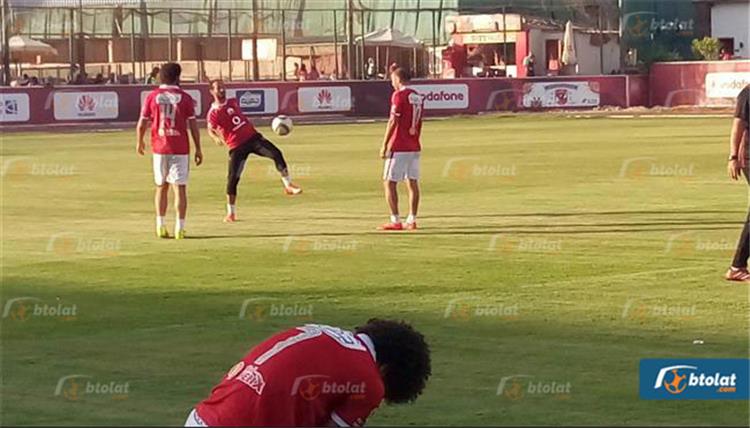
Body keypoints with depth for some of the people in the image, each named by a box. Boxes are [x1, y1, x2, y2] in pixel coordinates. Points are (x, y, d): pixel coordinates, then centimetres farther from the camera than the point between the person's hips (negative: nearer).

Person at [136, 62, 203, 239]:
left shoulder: (152, 96, 2)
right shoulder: (184, 97, -2)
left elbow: (141, 124, 2)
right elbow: (193, 125, -4)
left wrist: (139, 142, 20)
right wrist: (198, 149, 3)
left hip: (160, 148, 2)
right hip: (180, 149, -2)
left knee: (161, 186, 15)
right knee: (180, 188, 0)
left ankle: (161, 226, 13)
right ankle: (180, 228, -5)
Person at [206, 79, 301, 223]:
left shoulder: (233, 102, 11)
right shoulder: (213, 113, -7)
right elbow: (211, 130, -21)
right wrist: (217, 138, -41)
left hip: (252, 137, 5)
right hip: (236, 146, -4)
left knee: (276, 154, -14)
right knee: (233, 178, -8)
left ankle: (288, 185, -3)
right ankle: (231, 212, 6)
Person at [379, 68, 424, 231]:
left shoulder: (399, 95, -11)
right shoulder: (418, 97, 12)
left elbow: (393, 121, -14)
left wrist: (384, 145, -11)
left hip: (398, 147, -8)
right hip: (414, 147, 8)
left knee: (389, 182, -3)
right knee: (413, 183, 8)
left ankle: (395, 221, -8)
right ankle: (412, 220, 8)